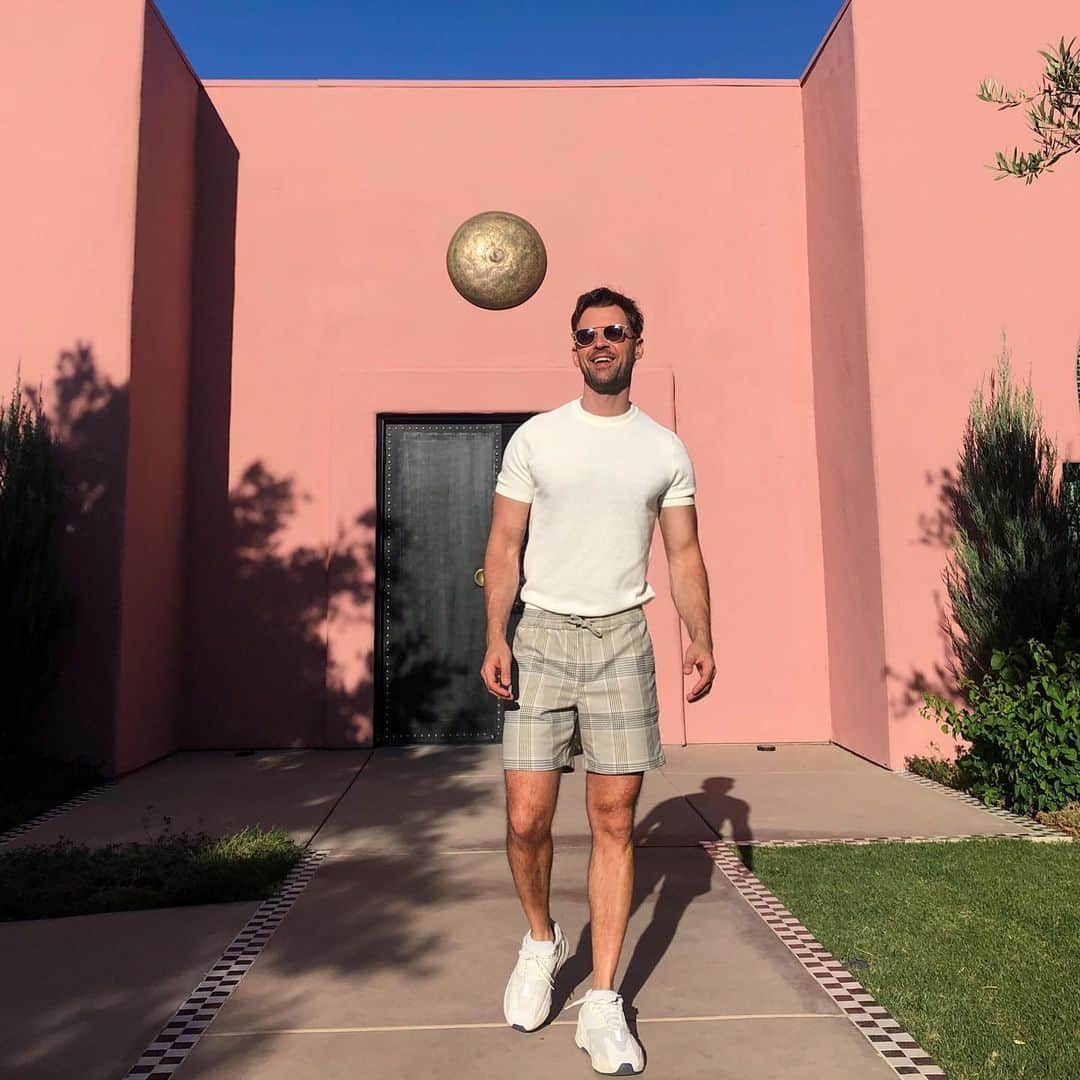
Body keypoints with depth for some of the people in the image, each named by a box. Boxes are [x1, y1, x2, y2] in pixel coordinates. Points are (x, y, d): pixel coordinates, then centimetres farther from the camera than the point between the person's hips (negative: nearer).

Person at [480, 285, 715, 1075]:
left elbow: (684, 553, 7)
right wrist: (495, 639, -9)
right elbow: (505, 545, 2)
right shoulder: (535, 438, 5)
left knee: (616, 821, 2)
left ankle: (603, 1005, 15)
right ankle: (542, 941, 30)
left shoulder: (666, 449, 8)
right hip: (542, 634, 0)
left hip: (622, 638, 1)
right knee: (527, 820, -1)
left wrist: (701, 639, -7)